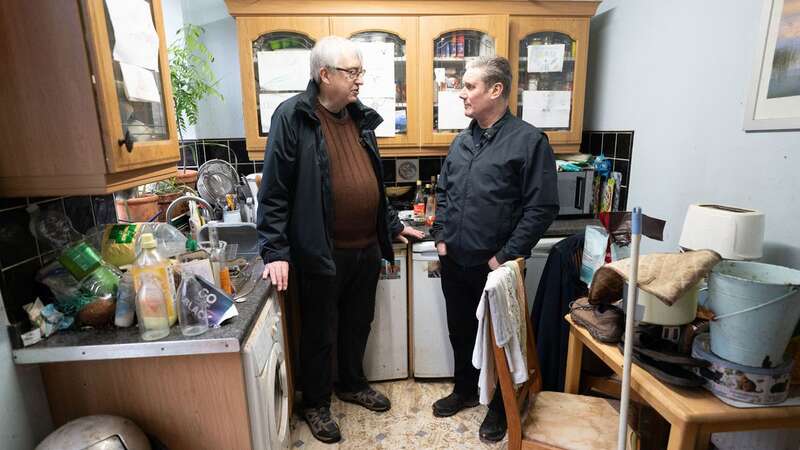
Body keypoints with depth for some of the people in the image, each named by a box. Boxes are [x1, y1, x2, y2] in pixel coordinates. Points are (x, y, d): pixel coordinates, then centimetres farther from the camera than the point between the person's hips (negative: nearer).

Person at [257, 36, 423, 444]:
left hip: (367, 248, 6)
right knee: (320, 334, 13)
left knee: (358, 324, 22)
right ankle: (316, 402, 36)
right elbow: (274, 192, -13)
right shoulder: (292, 116, -11)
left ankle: (352, 384, 46)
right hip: (321, 252, -6)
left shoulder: (360, 117, 9)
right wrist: (276, 251, -17)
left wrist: (393, 225, 19)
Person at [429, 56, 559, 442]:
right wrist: (440, 236, 5)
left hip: (494, 267, -6)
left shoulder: (529, 141, -11)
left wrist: (506, 256, -16)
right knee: (460, 331, 20)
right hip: (454, 263, 6)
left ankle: (500, 406, 36)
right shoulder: (461, 141, 9)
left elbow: (542, 208, -15)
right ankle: (465, 390, 44)